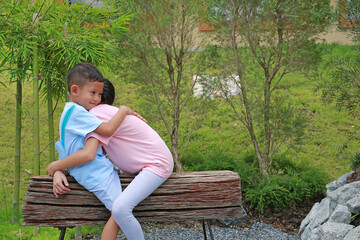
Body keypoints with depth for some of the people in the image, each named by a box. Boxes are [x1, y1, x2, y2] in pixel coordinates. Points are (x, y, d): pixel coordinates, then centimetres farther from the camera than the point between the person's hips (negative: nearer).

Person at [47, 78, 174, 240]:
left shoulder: (98, 113, -17)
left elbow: (87, 154, -29)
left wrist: (54, 166, -12)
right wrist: (58, 172, -5)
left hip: (158, 163, -10)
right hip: (142, 165, 10)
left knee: (120, 209, -24)